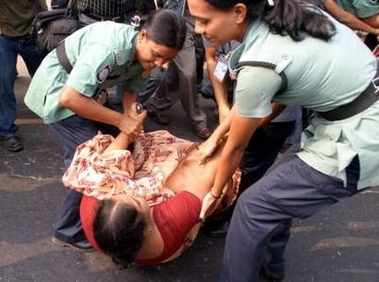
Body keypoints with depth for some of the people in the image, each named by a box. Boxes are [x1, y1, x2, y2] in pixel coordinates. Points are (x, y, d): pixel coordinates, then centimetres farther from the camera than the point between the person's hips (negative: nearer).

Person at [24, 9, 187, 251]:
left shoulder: (145, 52, -10)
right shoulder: (109, 48, -36)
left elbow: (131, 91, 1)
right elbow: (69, 98, -37)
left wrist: (132, 122, -19)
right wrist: (121, 120, -32)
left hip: (88, 90, 8)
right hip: (58, 90, -8)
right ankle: (70, 230, 4)